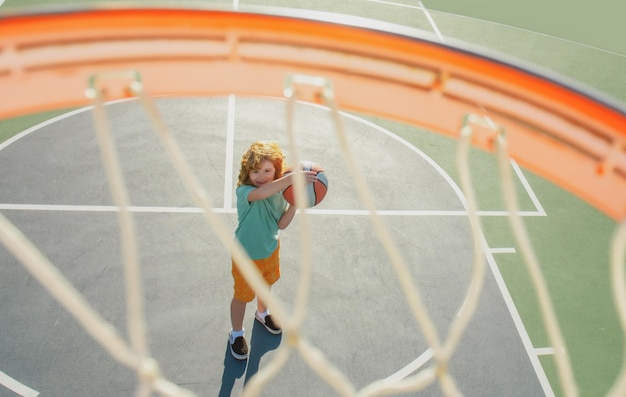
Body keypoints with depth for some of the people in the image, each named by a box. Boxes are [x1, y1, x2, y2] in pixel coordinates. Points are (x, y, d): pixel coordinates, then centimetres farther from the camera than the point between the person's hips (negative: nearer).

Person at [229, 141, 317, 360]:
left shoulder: (279, 192, -14)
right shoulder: (243, 191, -34)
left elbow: (282, 224, -12)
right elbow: (260, 193, -59)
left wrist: (294, 204, -28)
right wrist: (291, 178, -69)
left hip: (271, 251, 6)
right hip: (247, 256, -5)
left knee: (266, 285, 31)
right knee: (242, 296, 14)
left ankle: (262, 314, 62)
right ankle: (236, 334, 41)